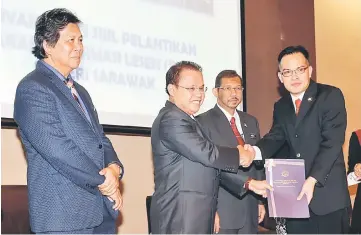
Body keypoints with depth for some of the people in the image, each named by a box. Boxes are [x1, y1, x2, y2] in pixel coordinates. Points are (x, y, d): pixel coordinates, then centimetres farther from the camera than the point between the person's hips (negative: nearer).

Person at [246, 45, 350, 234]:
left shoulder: (331, 96, -7)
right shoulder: (281, 106, 14)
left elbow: (332, 142, -15)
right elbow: (275, 138, 4)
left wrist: (312, 180, -24)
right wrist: (255, 151, -19)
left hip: (328, 194, -5)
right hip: (294, 194, 5)